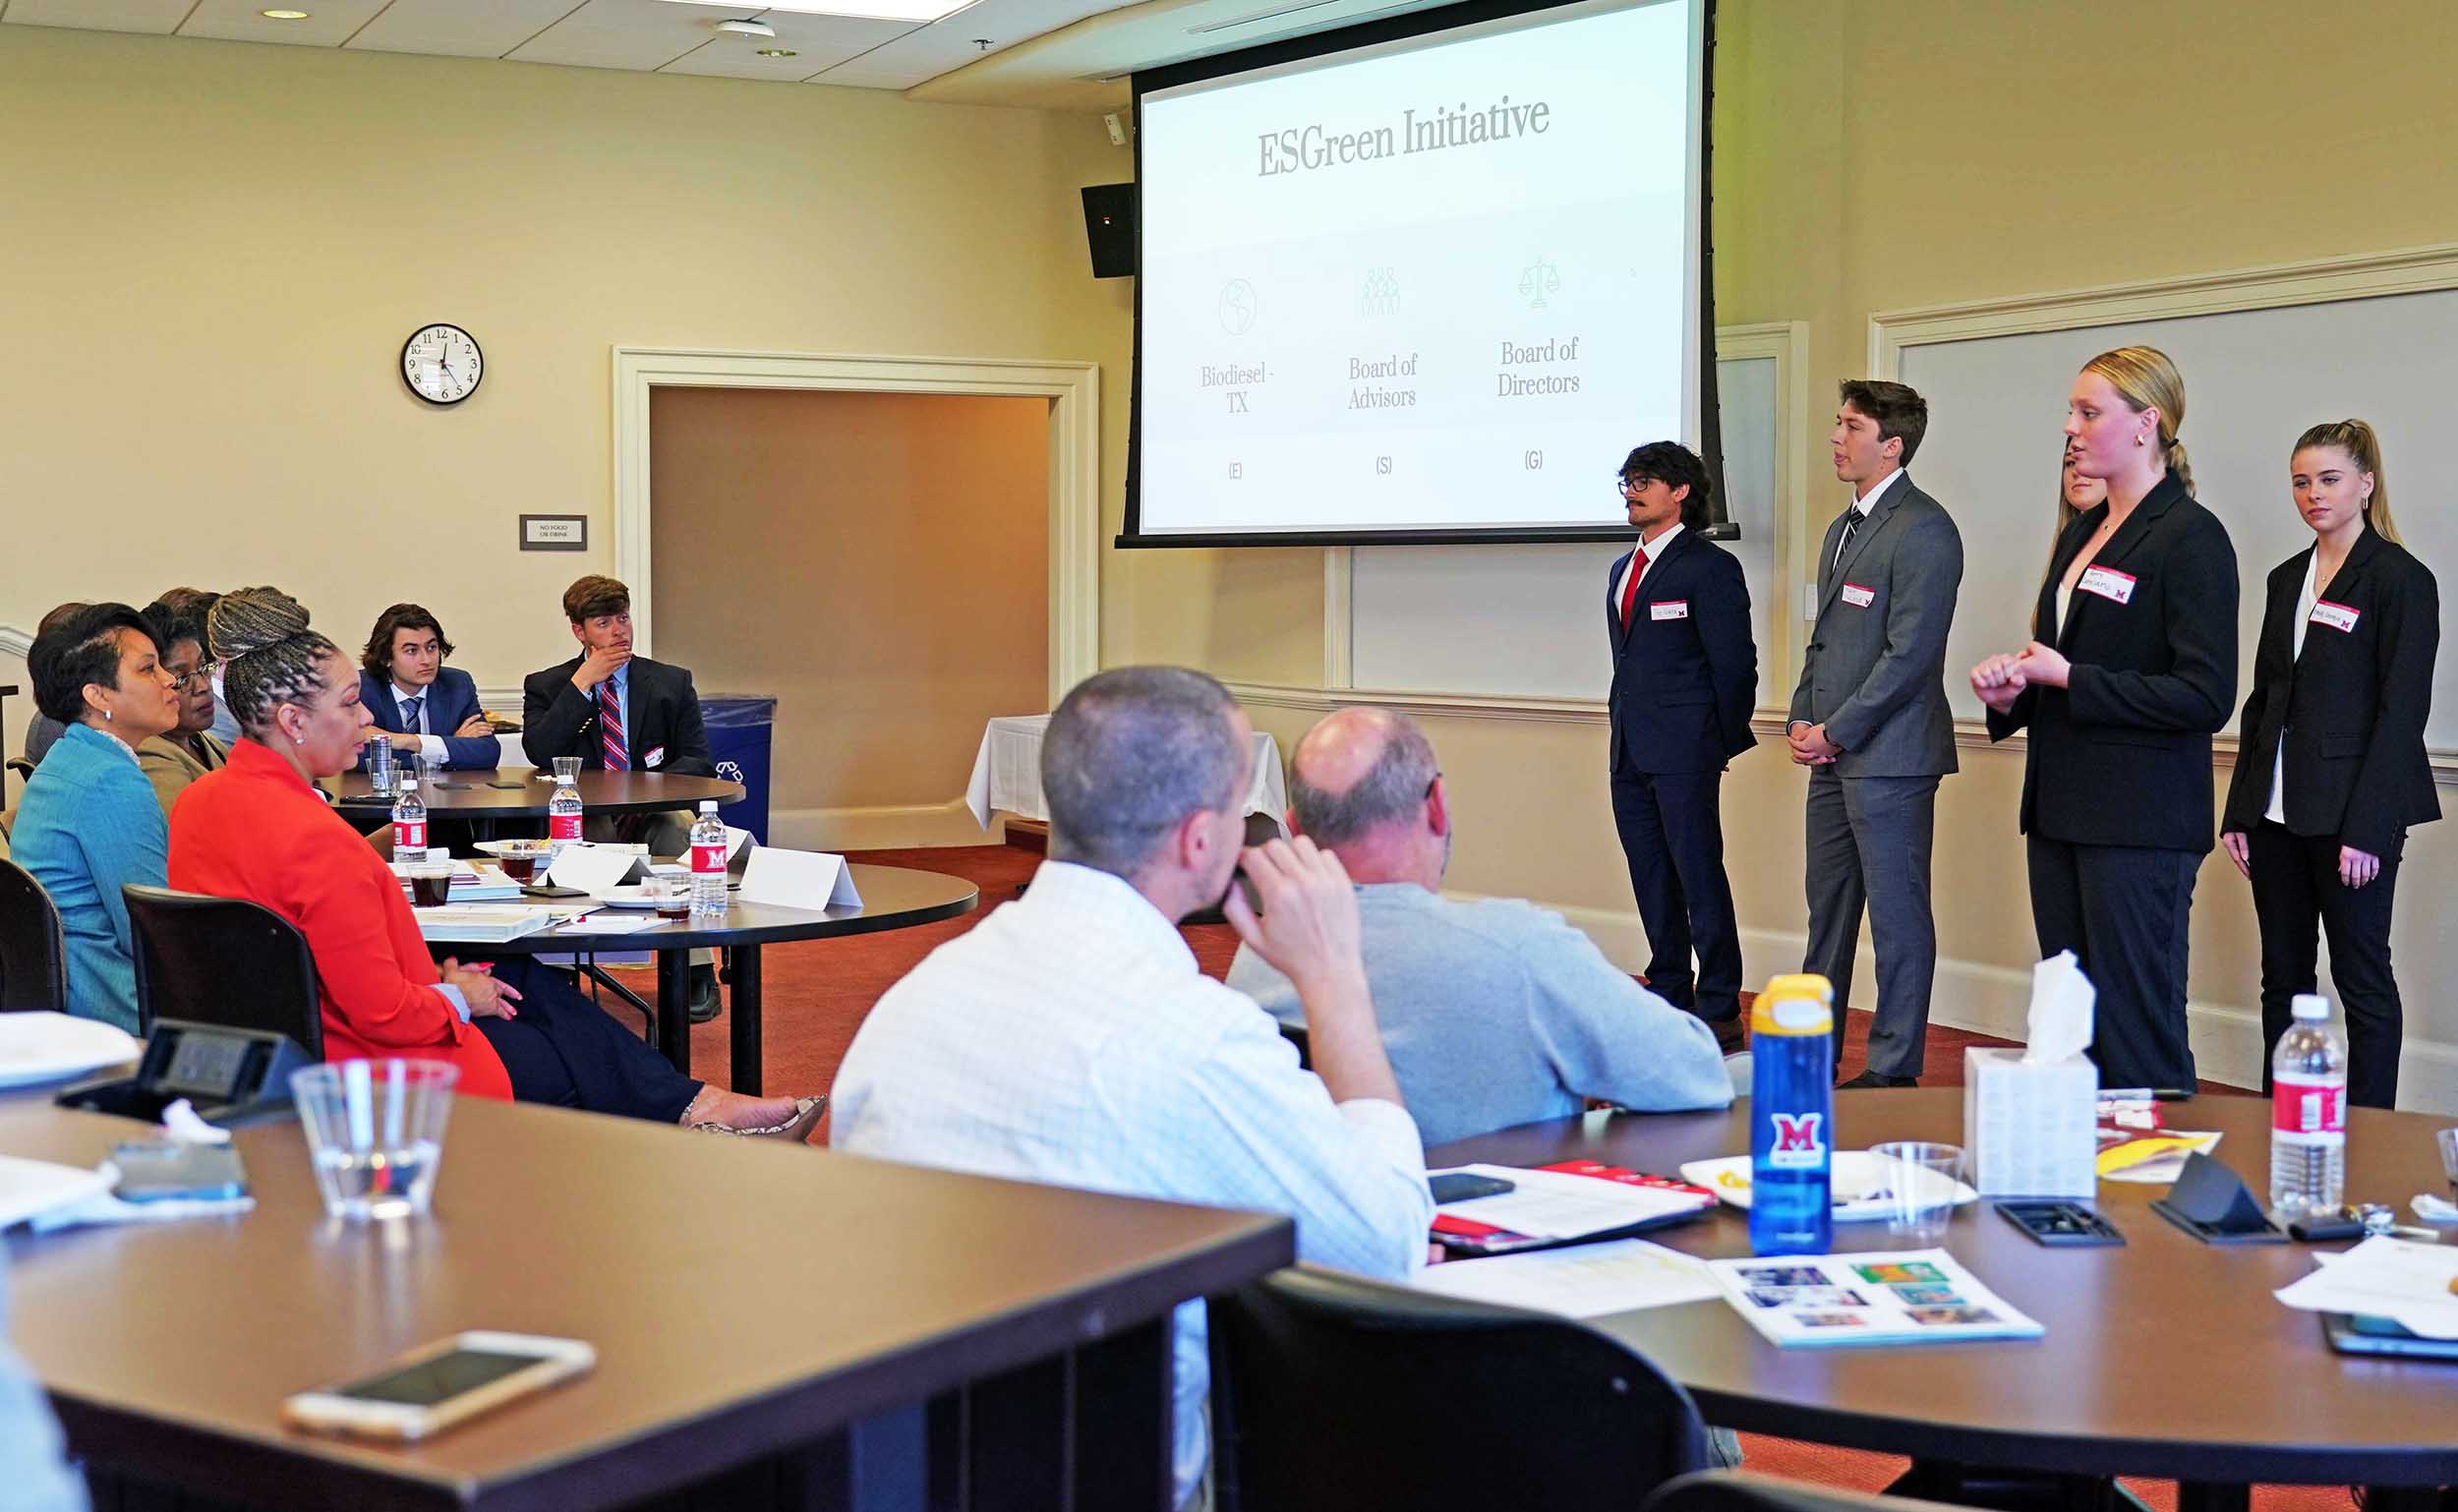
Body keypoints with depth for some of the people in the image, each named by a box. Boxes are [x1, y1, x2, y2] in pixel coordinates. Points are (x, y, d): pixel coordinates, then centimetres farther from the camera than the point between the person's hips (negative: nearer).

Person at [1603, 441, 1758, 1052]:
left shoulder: (1710, 567, -7)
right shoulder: (1623, 570, 18)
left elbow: (1734, 663, -7)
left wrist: (1726, 742, -4)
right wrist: (1620, 731, 14)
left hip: (1684, 752, -8)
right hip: (1631, 751, 8)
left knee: (1700, 878, -6)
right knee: (1652, 881, 12)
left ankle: (1719, 1013, -1)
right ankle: (1669, 998, 21)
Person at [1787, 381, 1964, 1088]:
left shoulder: (1924, 531, -13)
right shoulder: (1842, 529, 17)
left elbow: (1909, 653, -18)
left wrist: (1835, 732, -14)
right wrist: (1801, 718, 8)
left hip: (1888, 756, -9)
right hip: (1833, 756, 9)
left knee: (1897, 912, -2)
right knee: (1828, 903, 16)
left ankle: (1894, 1068, 5)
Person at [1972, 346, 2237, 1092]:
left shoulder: (2190, 536, -11)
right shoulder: (2083, 532, 15)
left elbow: (2205, 696, -18)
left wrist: (2067, 678, -16)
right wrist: (2012, 690, 4)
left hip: (2139, 823, -8)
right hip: (2062, 809, 9)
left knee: (2137, 1036, -3)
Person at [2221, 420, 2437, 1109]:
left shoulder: (2401, 579, -7)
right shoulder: (2287, 580, 13)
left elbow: (2402, 709, -12)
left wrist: (2367, 830, -18)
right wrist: (2239, 810, 9)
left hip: (2350, 815, -7)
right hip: (2277, 812, 7)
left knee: (2361, 975, 0)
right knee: (2282, 973, 11)